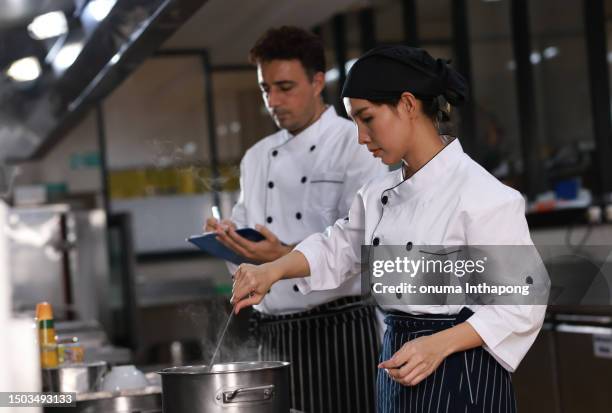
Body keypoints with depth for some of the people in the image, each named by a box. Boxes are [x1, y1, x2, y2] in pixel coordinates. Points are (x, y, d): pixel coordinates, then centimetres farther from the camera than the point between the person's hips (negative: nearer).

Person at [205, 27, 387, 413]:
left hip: (338, 327, -5)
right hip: (273, 333, 6)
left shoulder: (356, 145, -4)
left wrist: (288, 257, -28)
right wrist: (230, 239, -4)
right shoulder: (257, 157, 16)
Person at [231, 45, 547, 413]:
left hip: (461, 378, -7)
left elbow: (522, 304, -15)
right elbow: (337, 250, 22)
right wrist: (273, 270, 5)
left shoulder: (481, 195, -16)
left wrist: (439, 345, -24)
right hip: (399, 371, 7)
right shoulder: (380, 194, 7)